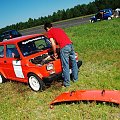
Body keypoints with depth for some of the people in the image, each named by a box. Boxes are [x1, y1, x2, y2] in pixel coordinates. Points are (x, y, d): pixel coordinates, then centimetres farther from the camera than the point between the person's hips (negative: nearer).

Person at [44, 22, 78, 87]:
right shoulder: (59, 29, 28)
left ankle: (67, 83, 10)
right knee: (73, 62, 17)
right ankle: (75, 78, 31)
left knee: (65, 65, 1)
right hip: (70, 44, 7)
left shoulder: (49, 32, 8)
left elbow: (53, 44, 2)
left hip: (64, 47, -7)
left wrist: (55, 53, 13)